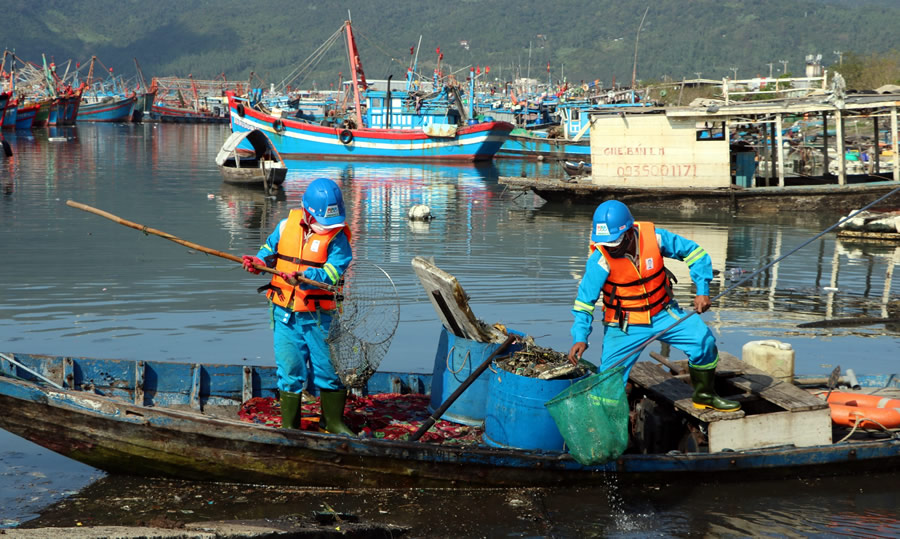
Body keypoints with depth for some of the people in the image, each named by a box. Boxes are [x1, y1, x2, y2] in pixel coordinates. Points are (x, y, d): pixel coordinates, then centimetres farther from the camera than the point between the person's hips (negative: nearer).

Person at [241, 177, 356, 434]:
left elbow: (331, 273, -20)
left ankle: (333, 421, 25)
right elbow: (270, 250, 17)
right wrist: (259, 261, -5)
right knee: (290, 370, 5)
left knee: (330, 368, 5)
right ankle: (289, 425, 19)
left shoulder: (337, 237, -8)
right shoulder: (286, 226, 2)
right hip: (285, 314, 2)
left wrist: (302, 277, -35)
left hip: (318, 316, -2)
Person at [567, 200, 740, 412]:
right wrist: (580, 337, -28)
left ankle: (704, 396, 11)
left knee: (703, 340, -12)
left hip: (663, 313, 2)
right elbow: (585, 300, -16)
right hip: (624, 325, -2)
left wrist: (702, 291, -14)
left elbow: (694, 253, -6)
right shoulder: (600, 260, -23)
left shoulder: (654, 237, -19)